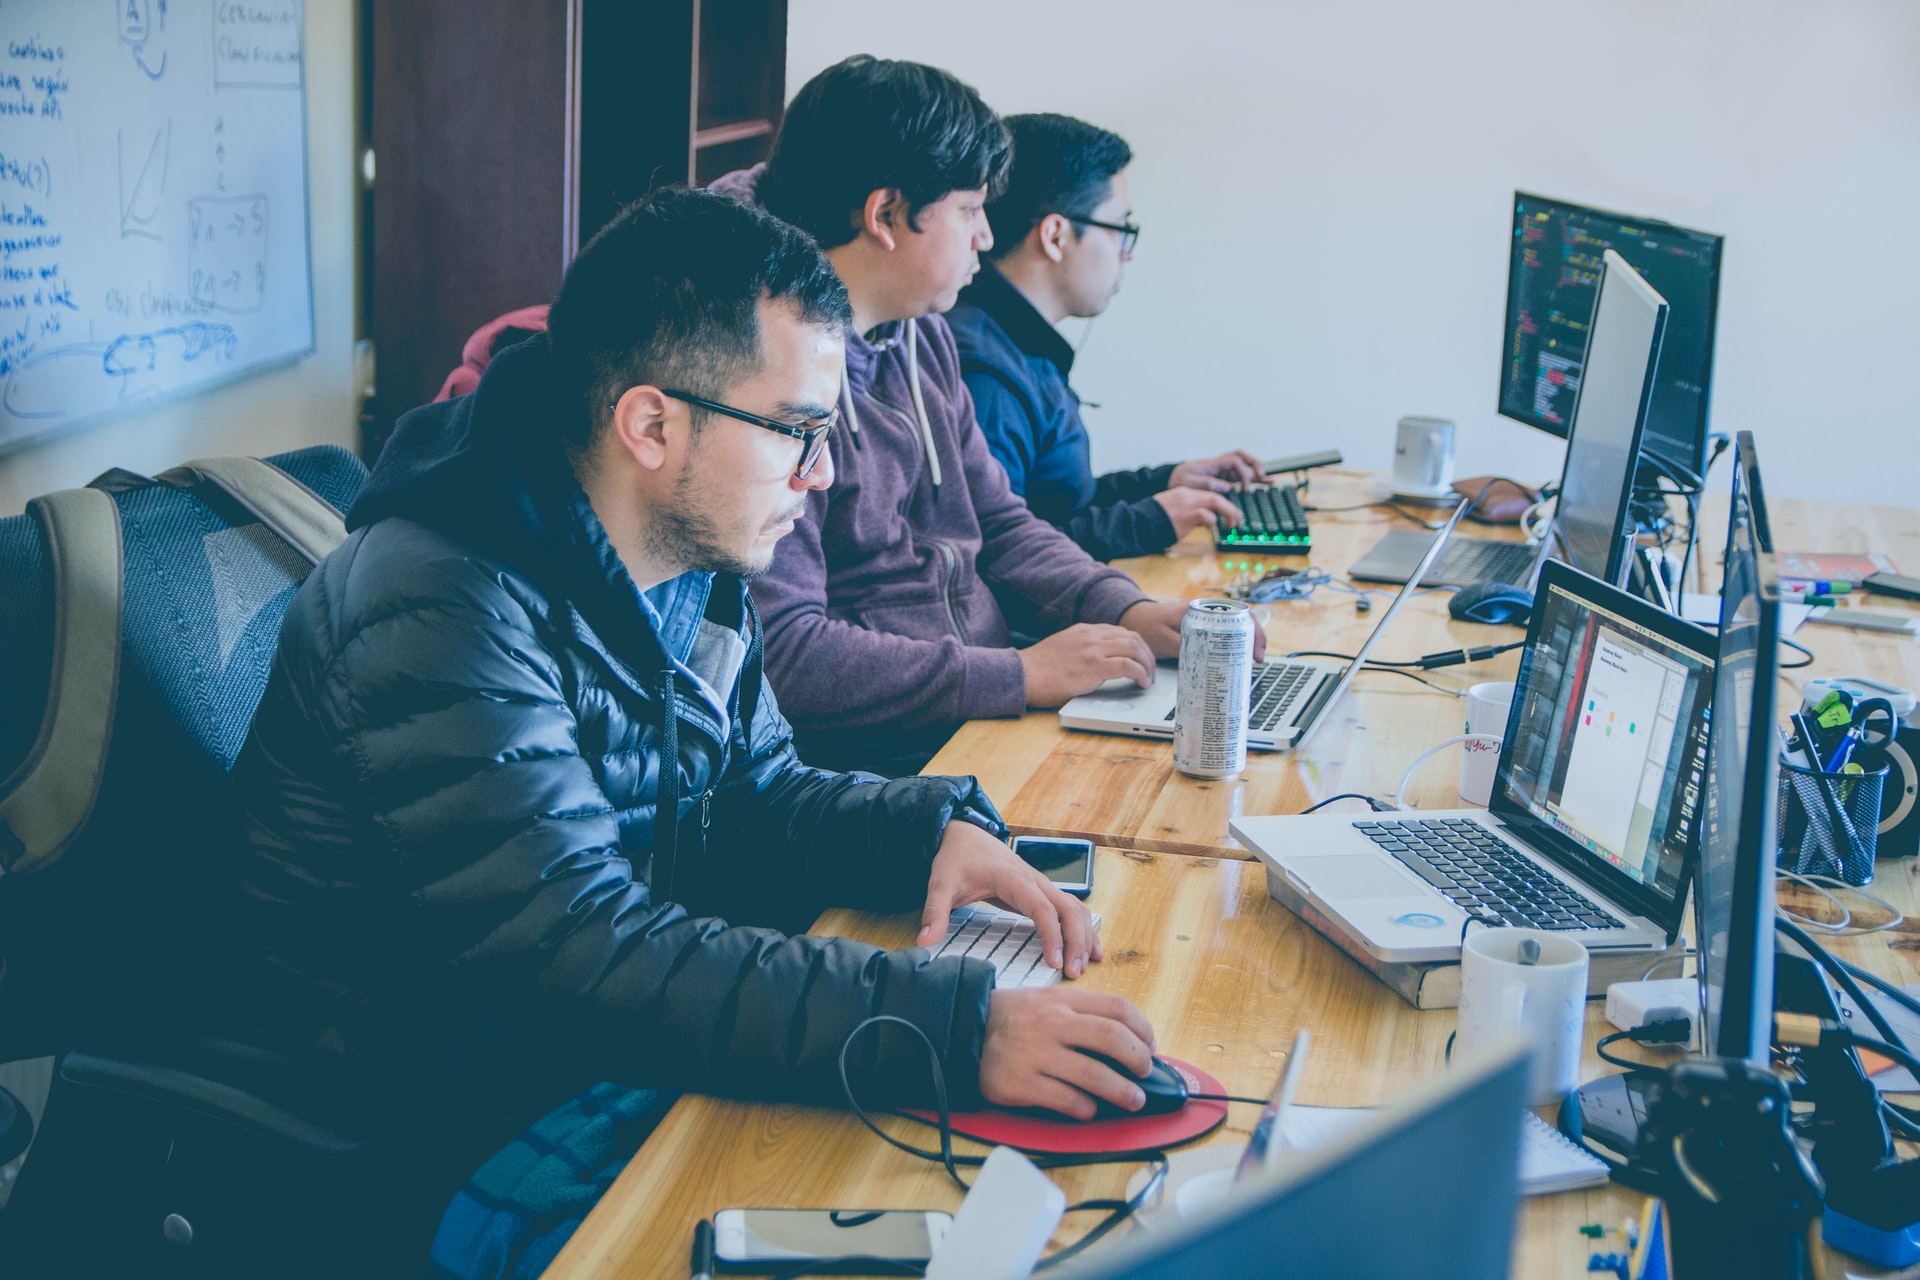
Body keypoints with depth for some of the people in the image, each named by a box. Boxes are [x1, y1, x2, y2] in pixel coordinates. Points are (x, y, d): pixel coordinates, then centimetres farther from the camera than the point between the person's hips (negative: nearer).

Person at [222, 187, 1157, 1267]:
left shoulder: (696, 567, 3)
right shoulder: (443, 613, -26)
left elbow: (754, 793, 15)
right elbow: (576, 960, -33)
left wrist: (936, 831, -8)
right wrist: (952, 1029, -39)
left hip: (617, 1051, 8)